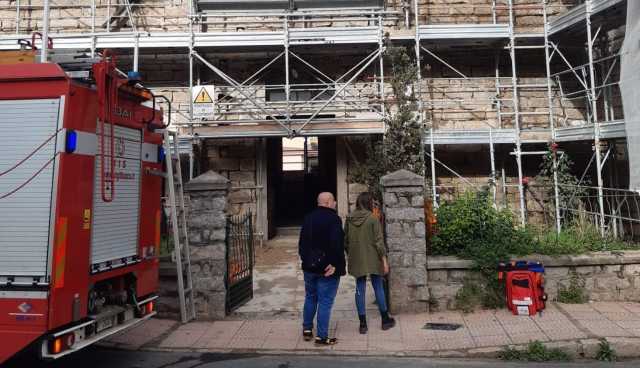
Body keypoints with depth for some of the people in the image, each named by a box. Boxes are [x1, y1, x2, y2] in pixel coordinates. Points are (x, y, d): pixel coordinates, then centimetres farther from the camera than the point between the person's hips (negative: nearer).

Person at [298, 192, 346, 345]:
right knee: (325, 301, 3)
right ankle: (322, 336, 10)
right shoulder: (334, 218, -16)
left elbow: (302, 241, 13)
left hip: (309, 266, 7)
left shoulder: (308, 218, 8)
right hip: (327, 268, -7)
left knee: (310, 298, 22)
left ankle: (307, 329, 31)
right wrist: (334, 264, -18)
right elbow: (336, 244, -25)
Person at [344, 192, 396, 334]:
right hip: (373, 260, -3)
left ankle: (363, 324, 14)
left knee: (360, 290, 9)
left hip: (357, 261, 3)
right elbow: (379, 241, -13)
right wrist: (384, 260, -7)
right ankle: (385, 320, 26)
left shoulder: (349, 219, -1)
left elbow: (345, 241, 5)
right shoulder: (373, 218, -12)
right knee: (378, 288, 12)